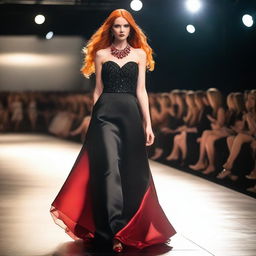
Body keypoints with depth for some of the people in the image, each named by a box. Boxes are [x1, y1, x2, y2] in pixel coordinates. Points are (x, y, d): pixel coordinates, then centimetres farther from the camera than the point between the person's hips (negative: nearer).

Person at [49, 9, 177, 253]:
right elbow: (98, 90, 11)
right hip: (106, 114, -1)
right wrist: (94, 118, 9)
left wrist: (148, 124, 2)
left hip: (130, 114, 1)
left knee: (131, 172, 3)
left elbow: (141, 91, 7)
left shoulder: (140, 54, 10)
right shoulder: (101, 54, 10)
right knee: (109, 167, -14)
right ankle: (115, 231, -18)